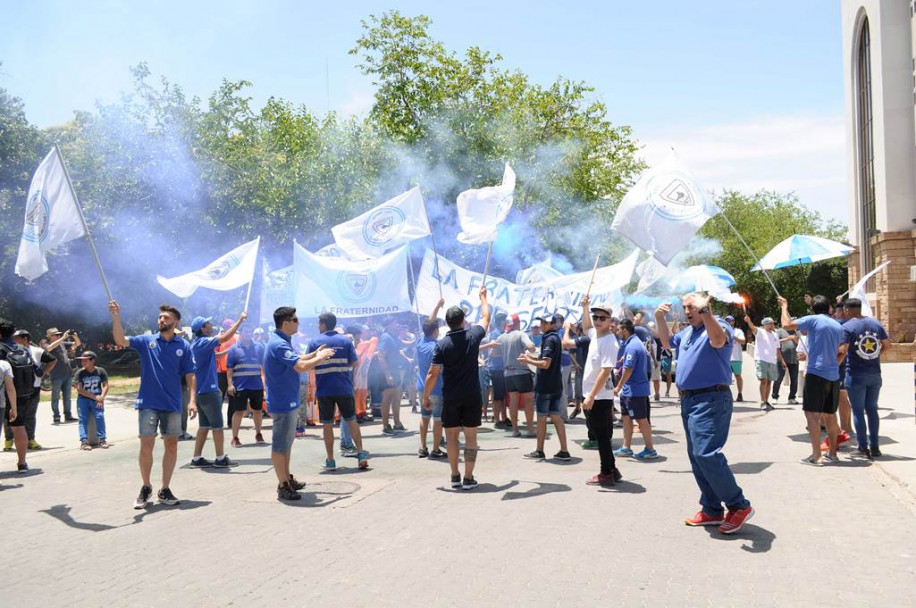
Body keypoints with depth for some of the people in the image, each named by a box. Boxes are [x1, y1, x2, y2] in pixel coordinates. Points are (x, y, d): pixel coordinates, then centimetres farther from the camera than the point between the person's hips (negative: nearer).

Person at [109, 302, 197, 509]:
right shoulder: (146, 341, 3)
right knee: (146, 446, -1)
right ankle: (146, 488, 18)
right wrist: (116, 317, -26)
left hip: (172, 405, 1)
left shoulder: (183, 346, 3)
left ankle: (165, 489, 19)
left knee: (171, 446, 6)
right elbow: (120, 340, -11)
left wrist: (192, 400, -8)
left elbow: (190, 375, 2)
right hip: (148, 403, -1)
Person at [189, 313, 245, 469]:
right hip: (209, 391, -9)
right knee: (217, 426, -1)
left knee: (204, 426, 12)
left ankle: (196, 459, 13)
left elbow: (215, 355, 28)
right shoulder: (203, 342, -16)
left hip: (201, 391, 9)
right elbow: (225, 338, -26)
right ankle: (221, 459, 6)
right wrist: (240, 320, -20)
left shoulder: (197, 344, 14)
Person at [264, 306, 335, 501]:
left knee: (287, 442, 19)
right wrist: (319, 358, -14)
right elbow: (301, 366, -30)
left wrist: (315, 354, 10)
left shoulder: (281, 341, 11)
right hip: (282, 403, -11)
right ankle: (283, 487, 6)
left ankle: (288, 479, 30)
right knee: (280, 445, -1)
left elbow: (295, 360, 21)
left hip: (289, 402, 11)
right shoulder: (279, 344, -23)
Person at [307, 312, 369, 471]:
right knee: (351, 421, 12)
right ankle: (361, 453, 5)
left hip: (324, 390, -1)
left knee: (327, 424, 6)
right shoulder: (345, 340, 1)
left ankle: (330, 461, 8)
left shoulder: (315, 342, -2)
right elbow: (354, 363, 1)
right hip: (344, 389, 1)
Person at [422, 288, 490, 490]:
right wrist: (483, 297, 34)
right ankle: (468, 479, 4)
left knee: (451, 436, 10)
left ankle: (455, 477, 13)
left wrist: (426, 397, 3)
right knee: (470, 436, 5)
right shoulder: (473, 336, -4)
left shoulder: (442, 344, -8)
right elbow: (485, 318, 17)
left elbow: (433, 373, -8)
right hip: (472, 396, 1)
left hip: (450, 397, -1)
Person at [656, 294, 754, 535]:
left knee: (706, 454, -18)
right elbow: (667, 343, 35)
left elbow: (718, 340, -32)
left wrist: (704, 310, -39)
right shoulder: (687, 332, 18)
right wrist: (660, 319, 21)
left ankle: (739, 506, -7)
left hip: (710, 400, -10)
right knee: (697, 457, 12)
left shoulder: (718, 326, -9)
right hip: (688, 400, 10)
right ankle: (712, 510, 20)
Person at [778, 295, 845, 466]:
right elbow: (840, 354, 21)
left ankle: (816, 456, -9)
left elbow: (787, 325, -8)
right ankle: (832, 453, 19)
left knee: (812, 413, -5)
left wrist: (784, 306, 7)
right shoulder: (838, 326, 16)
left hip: (816, 373, -7)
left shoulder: (813, 320, -4)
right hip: (833, 376, 7)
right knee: (830, 415, 14)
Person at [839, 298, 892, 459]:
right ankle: (874, 447, 12)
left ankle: (863, 446, 5)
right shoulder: (876, 323, 5)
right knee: (872, 409, 13)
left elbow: (842, 350, -21)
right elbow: (887, 345, 8)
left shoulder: (847, 326, -11)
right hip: (875, 373, 5)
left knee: (858, 411, 4)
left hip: (856, 375, -5)